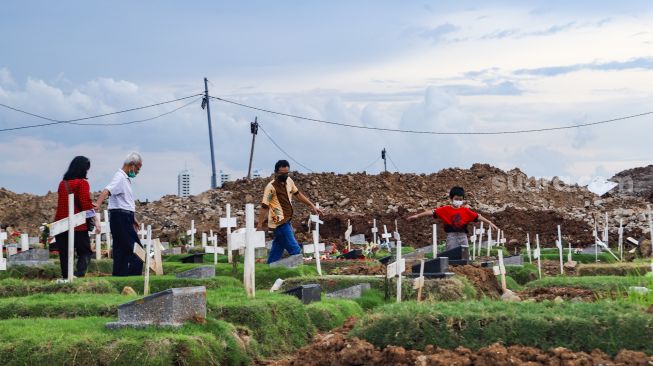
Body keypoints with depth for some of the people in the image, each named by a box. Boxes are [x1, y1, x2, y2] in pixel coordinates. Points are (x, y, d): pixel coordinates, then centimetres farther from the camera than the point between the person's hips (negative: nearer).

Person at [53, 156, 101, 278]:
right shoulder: (82, 183, -6)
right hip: (78, 225, -5)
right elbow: (86, 204, -13)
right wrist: (96, 220, -9)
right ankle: (78, 275, -21)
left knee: (64, 255, 8)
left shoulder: (62, 183, 13)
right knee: (85, 252, 1)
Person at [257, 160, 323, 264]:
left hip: (286, 221, 8)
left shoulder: (289, 181, 5)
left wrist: (312, 206, 18)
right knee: (295, 251, -8)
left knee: (277, 251, 13)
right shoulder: (271, 187, -16)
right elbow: (264, 207, -16)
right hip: (279, 222, -8)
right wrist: (260, 225, -18)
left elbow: (298, 194, 19)